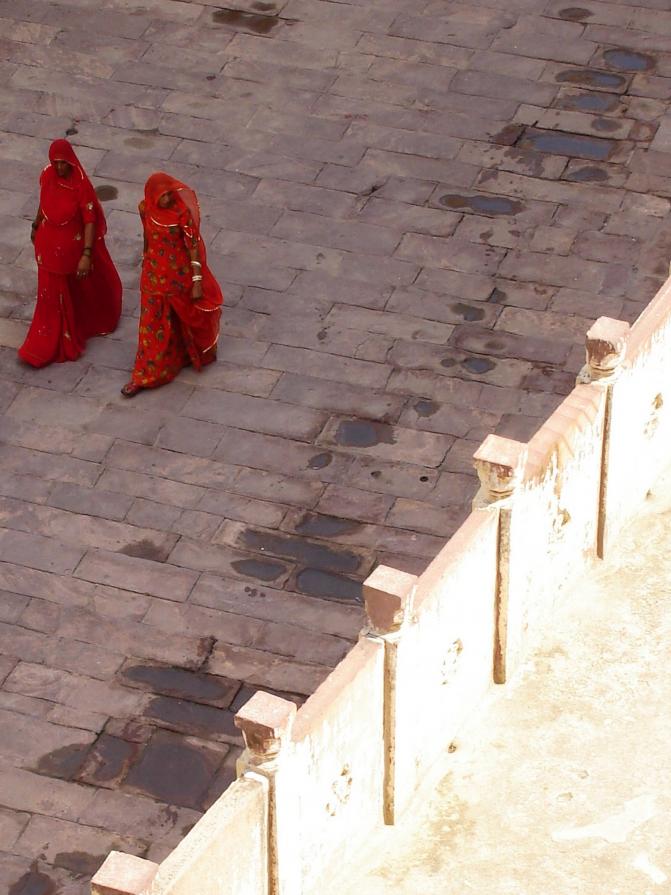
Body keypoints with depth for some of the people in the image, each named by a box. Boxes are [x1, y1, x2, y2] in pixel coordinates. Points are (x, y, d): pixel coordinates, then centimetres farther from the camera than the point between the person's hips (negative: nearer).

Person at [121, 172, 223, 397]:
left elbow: (193, 246, -18)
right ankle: (144, 375, 19)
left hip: (180, 273, -3)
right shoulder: (145, 208, -11)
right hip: (155, 273, 3)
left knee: (186, 317, 20)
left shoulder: (183, 212, -24)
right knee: (152, 323, 9)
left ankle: (199, 353, 48)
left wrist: (197, 280, -18)